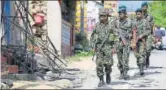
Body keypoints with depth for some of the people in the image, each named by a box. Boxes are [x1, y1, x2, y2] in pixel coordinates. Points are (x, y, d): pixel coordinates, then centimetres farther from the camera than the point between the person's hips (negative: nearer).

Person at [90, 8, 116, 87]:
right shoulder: (97, 25, 7)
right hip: (99, 47, 2)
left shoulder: (111, 25, 0)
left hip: (108, 46, -2)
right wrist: (93, 46, 2)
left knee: (108, 63, -8)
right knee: (99, 64, -6)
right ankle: (101, 80, 0)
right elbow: (92, 37, 13)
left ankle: (108, 74, 22)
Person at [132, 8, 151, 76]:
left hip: (142, 40, -3)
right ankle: (140, 67, 19)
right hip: (135, 40, 3)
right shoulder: (133, 21, 9)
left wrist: (142, 35, -13)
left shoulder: (145, 21, 2)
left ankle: (141, 69, -20)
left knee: (142, 54, -14)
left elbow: (149, 30, 0)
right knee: (137, 54, 6)